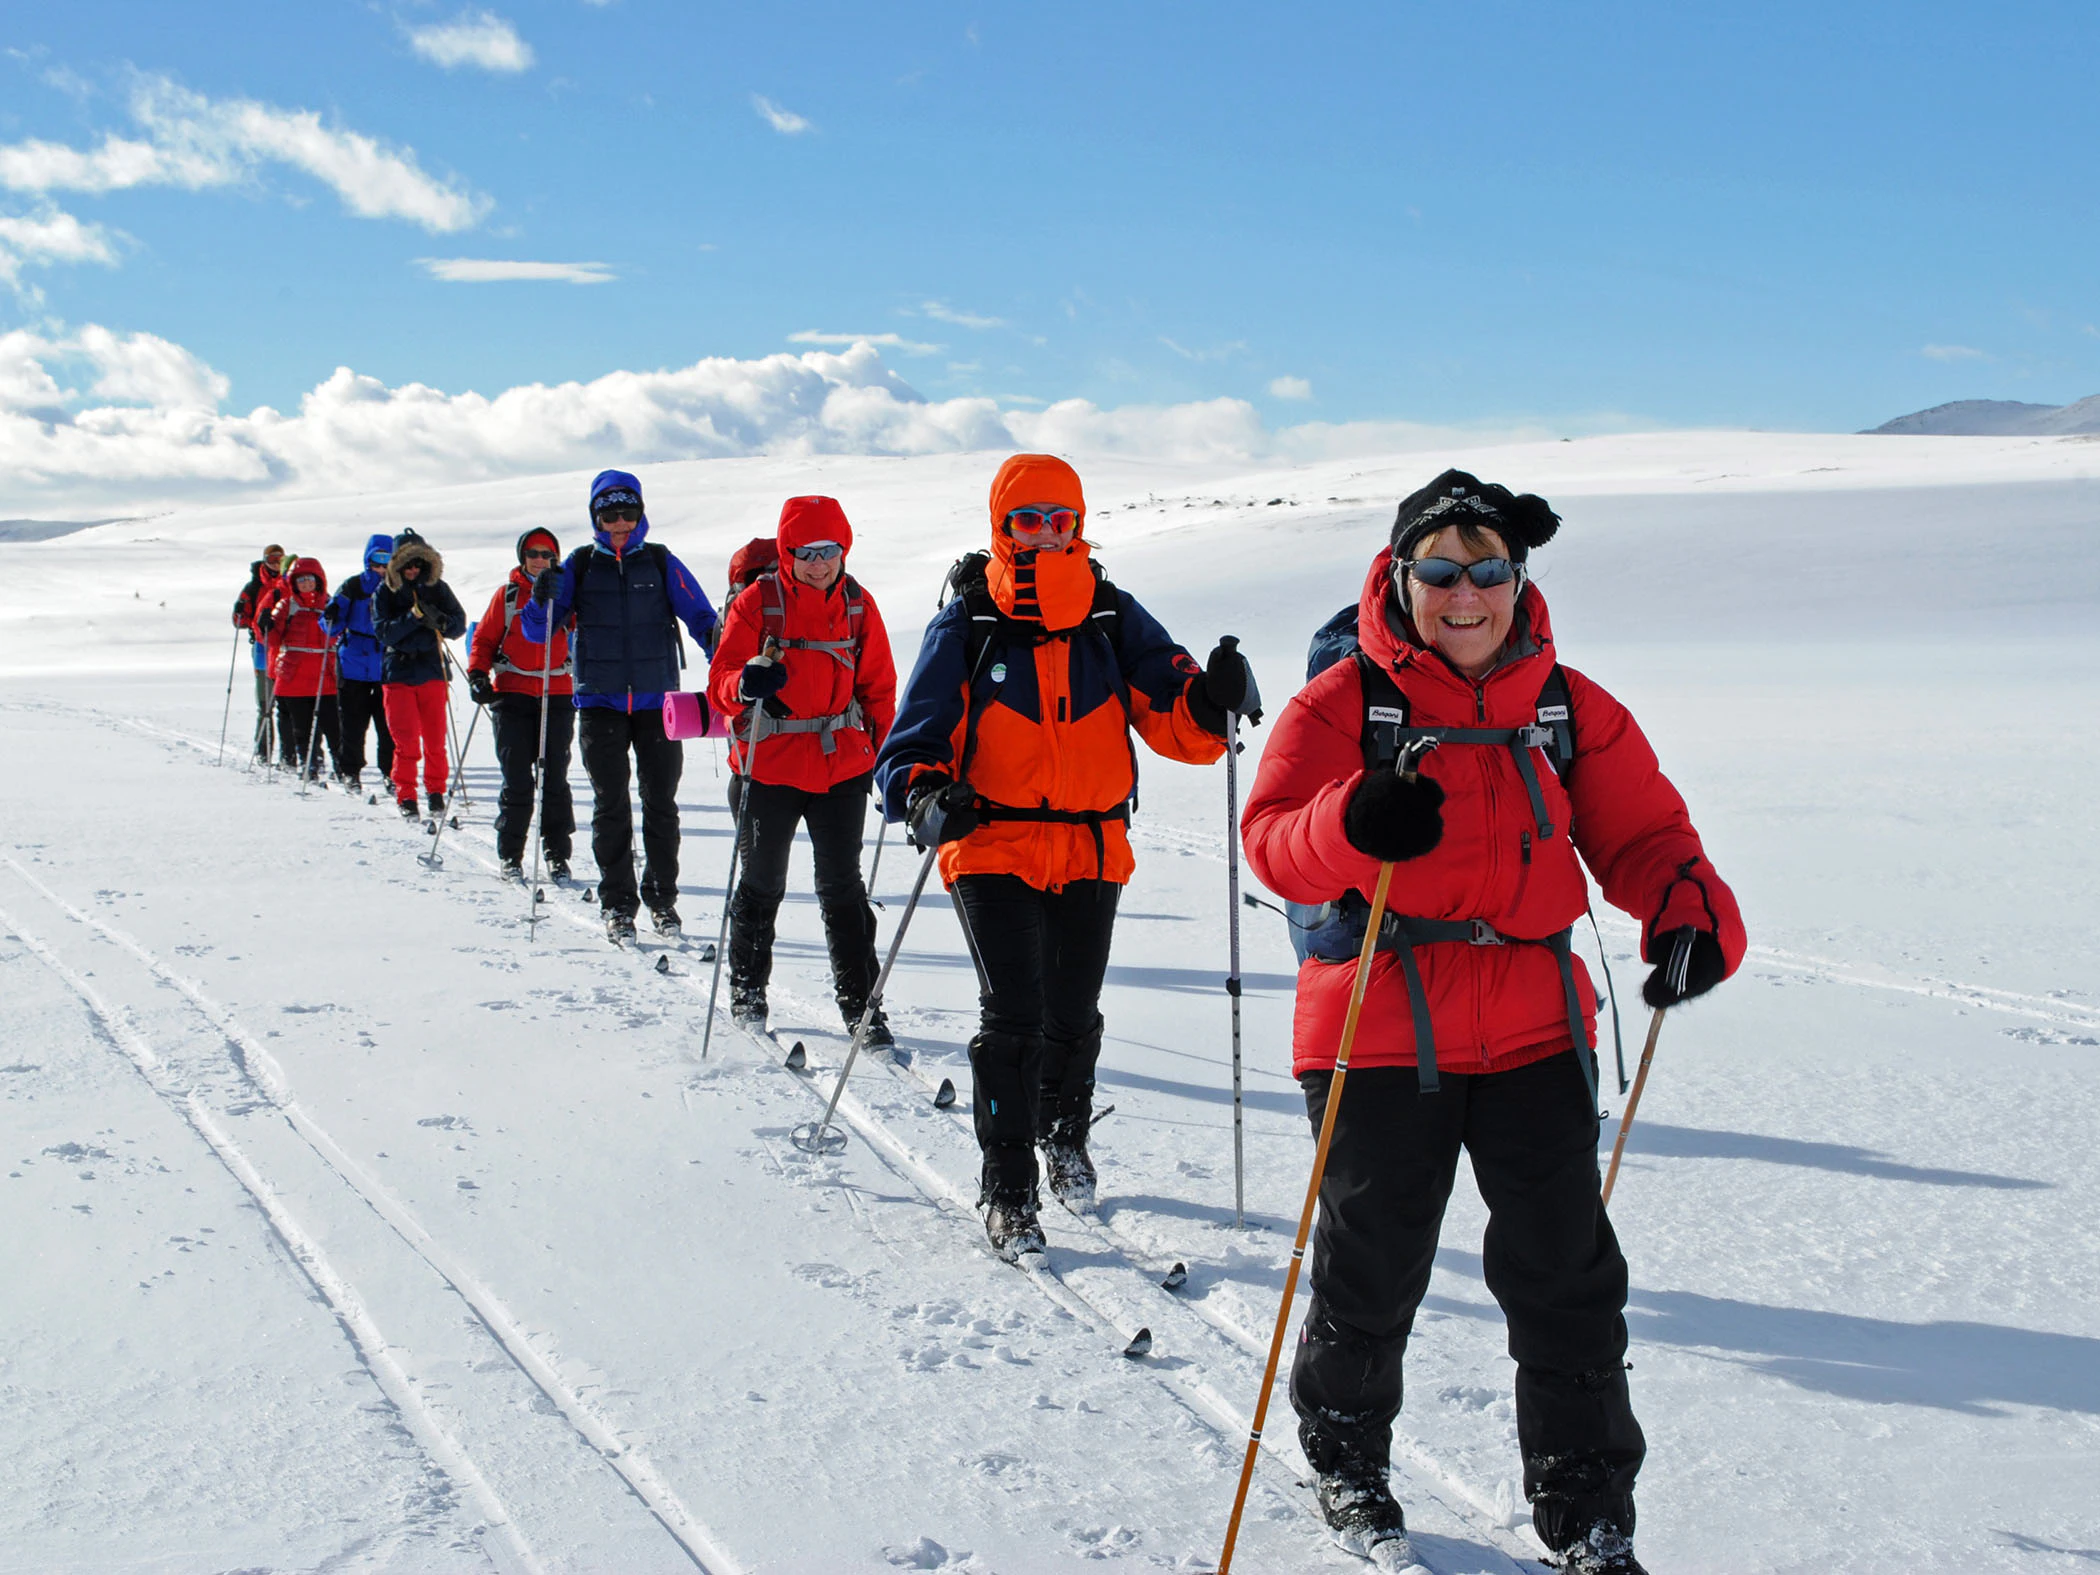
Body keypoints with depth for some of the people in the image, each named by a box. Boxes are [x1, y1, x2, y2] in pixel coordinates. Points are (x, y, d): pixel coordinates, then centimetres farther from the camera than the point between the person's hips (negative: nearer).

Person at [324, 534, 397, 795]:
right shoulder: (352, 587, 5)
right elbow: (333, 626, 3)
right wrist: (332, 618, -19)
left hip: (387, 668, 1)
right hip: (354, 667, -1)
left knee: (389, 724, -3)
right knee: (353, 724, 2)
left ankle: (390, 772, 7)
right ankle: (351, 773, 13)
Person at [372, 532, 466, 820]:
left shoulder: (436, 588, 4)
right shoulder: (385, 592, 1)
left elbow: (460, 624, 2)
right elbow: (383, 631, -10)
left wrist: (439, 622, -19)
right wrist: (414, 616, -22)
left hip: (431, 671, 1)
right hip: (398, 673, -1)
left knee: (435, 739, 3)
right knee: (406, 741, -4)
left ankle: (436, 791, 17)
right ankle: (405, 797, 6)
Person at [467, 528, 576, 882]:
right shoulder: (507, 594, 7)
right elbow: (484, 639, 9)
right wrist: (477, 674, -7)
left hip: (557, 696, 1)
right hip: (512, 695, -1)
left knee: (554, 778, 1)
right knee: (517, 780, -1)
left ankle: (557, 854, 8)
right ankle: (510, 856, 8)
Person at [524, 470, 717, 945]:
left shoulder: (660, 563, 5)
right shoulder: (580, 566, 6)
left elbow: (700, 617, 1)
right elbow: (537, 631, 6)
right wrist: (542, 600, -16)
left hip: (657, 701, 0)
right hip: (601, 704, 0)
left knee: (660, 804, 4)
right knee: (611, 807, 0)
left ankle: (662, 898, 16)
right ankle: (617, 904, 6)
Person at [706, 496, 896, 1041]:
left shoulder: (858, 605, 4)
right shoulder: (757, 602, -5)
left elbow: (877, 686, 13)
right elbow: (720, 683, -8)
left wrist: (880, 750, 7)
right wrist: (746, 685, -30)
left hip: (842, 766, 2)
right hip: (770, 765, -1)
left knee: (842, 888, 3)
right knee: (761, 887, 11)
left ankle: (860, 1004, 9)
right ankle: (746, 998, 27)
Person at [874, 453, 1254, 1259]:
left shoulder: (1114, 618, 5)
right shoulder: (967, 624, -1)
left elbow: (1171, 713, -3)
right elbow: (918, 732, -3)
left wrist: (1211, 700, -25)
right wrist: (925, 794, -24)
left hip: (1092, 850, 2)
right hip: (993, 846, -2)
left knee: (1073, 1015, 12)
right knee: (1012, 1016, -9)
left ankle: (1065, 1134, 42)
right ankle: (1006, 1186, 6)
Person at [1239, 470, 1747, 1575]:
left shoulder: (1570, 709, 7)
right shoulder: (1343, 704, -4)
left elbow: (1641, 833, 6)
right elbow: (1273, 840, -11)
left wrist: (1690, 915, -15)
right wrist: (1354, 825, -32)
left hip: (1534, 1027, 3)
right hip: (1380, 1028, -3)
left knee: (1568, 1276, 5)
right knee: (1372, 1272, 8)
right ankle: (1346, 1462, 36)